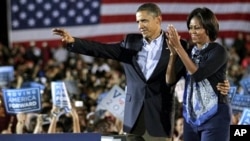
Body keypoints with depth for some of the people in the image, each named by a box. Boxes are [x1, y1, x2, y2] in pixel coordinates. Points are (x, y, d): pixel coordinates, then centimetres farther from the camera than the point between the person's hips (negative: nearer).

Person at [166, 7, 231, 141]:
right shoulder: (190, 52, 10)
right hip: (191, 116, 6)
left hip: (214, 116, -6)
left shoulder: (218, 51, -7)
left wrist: (179, 47, -20)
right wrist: (173, 52, -11)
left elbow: (198, 74, -21)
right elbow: (170, 80, 2)